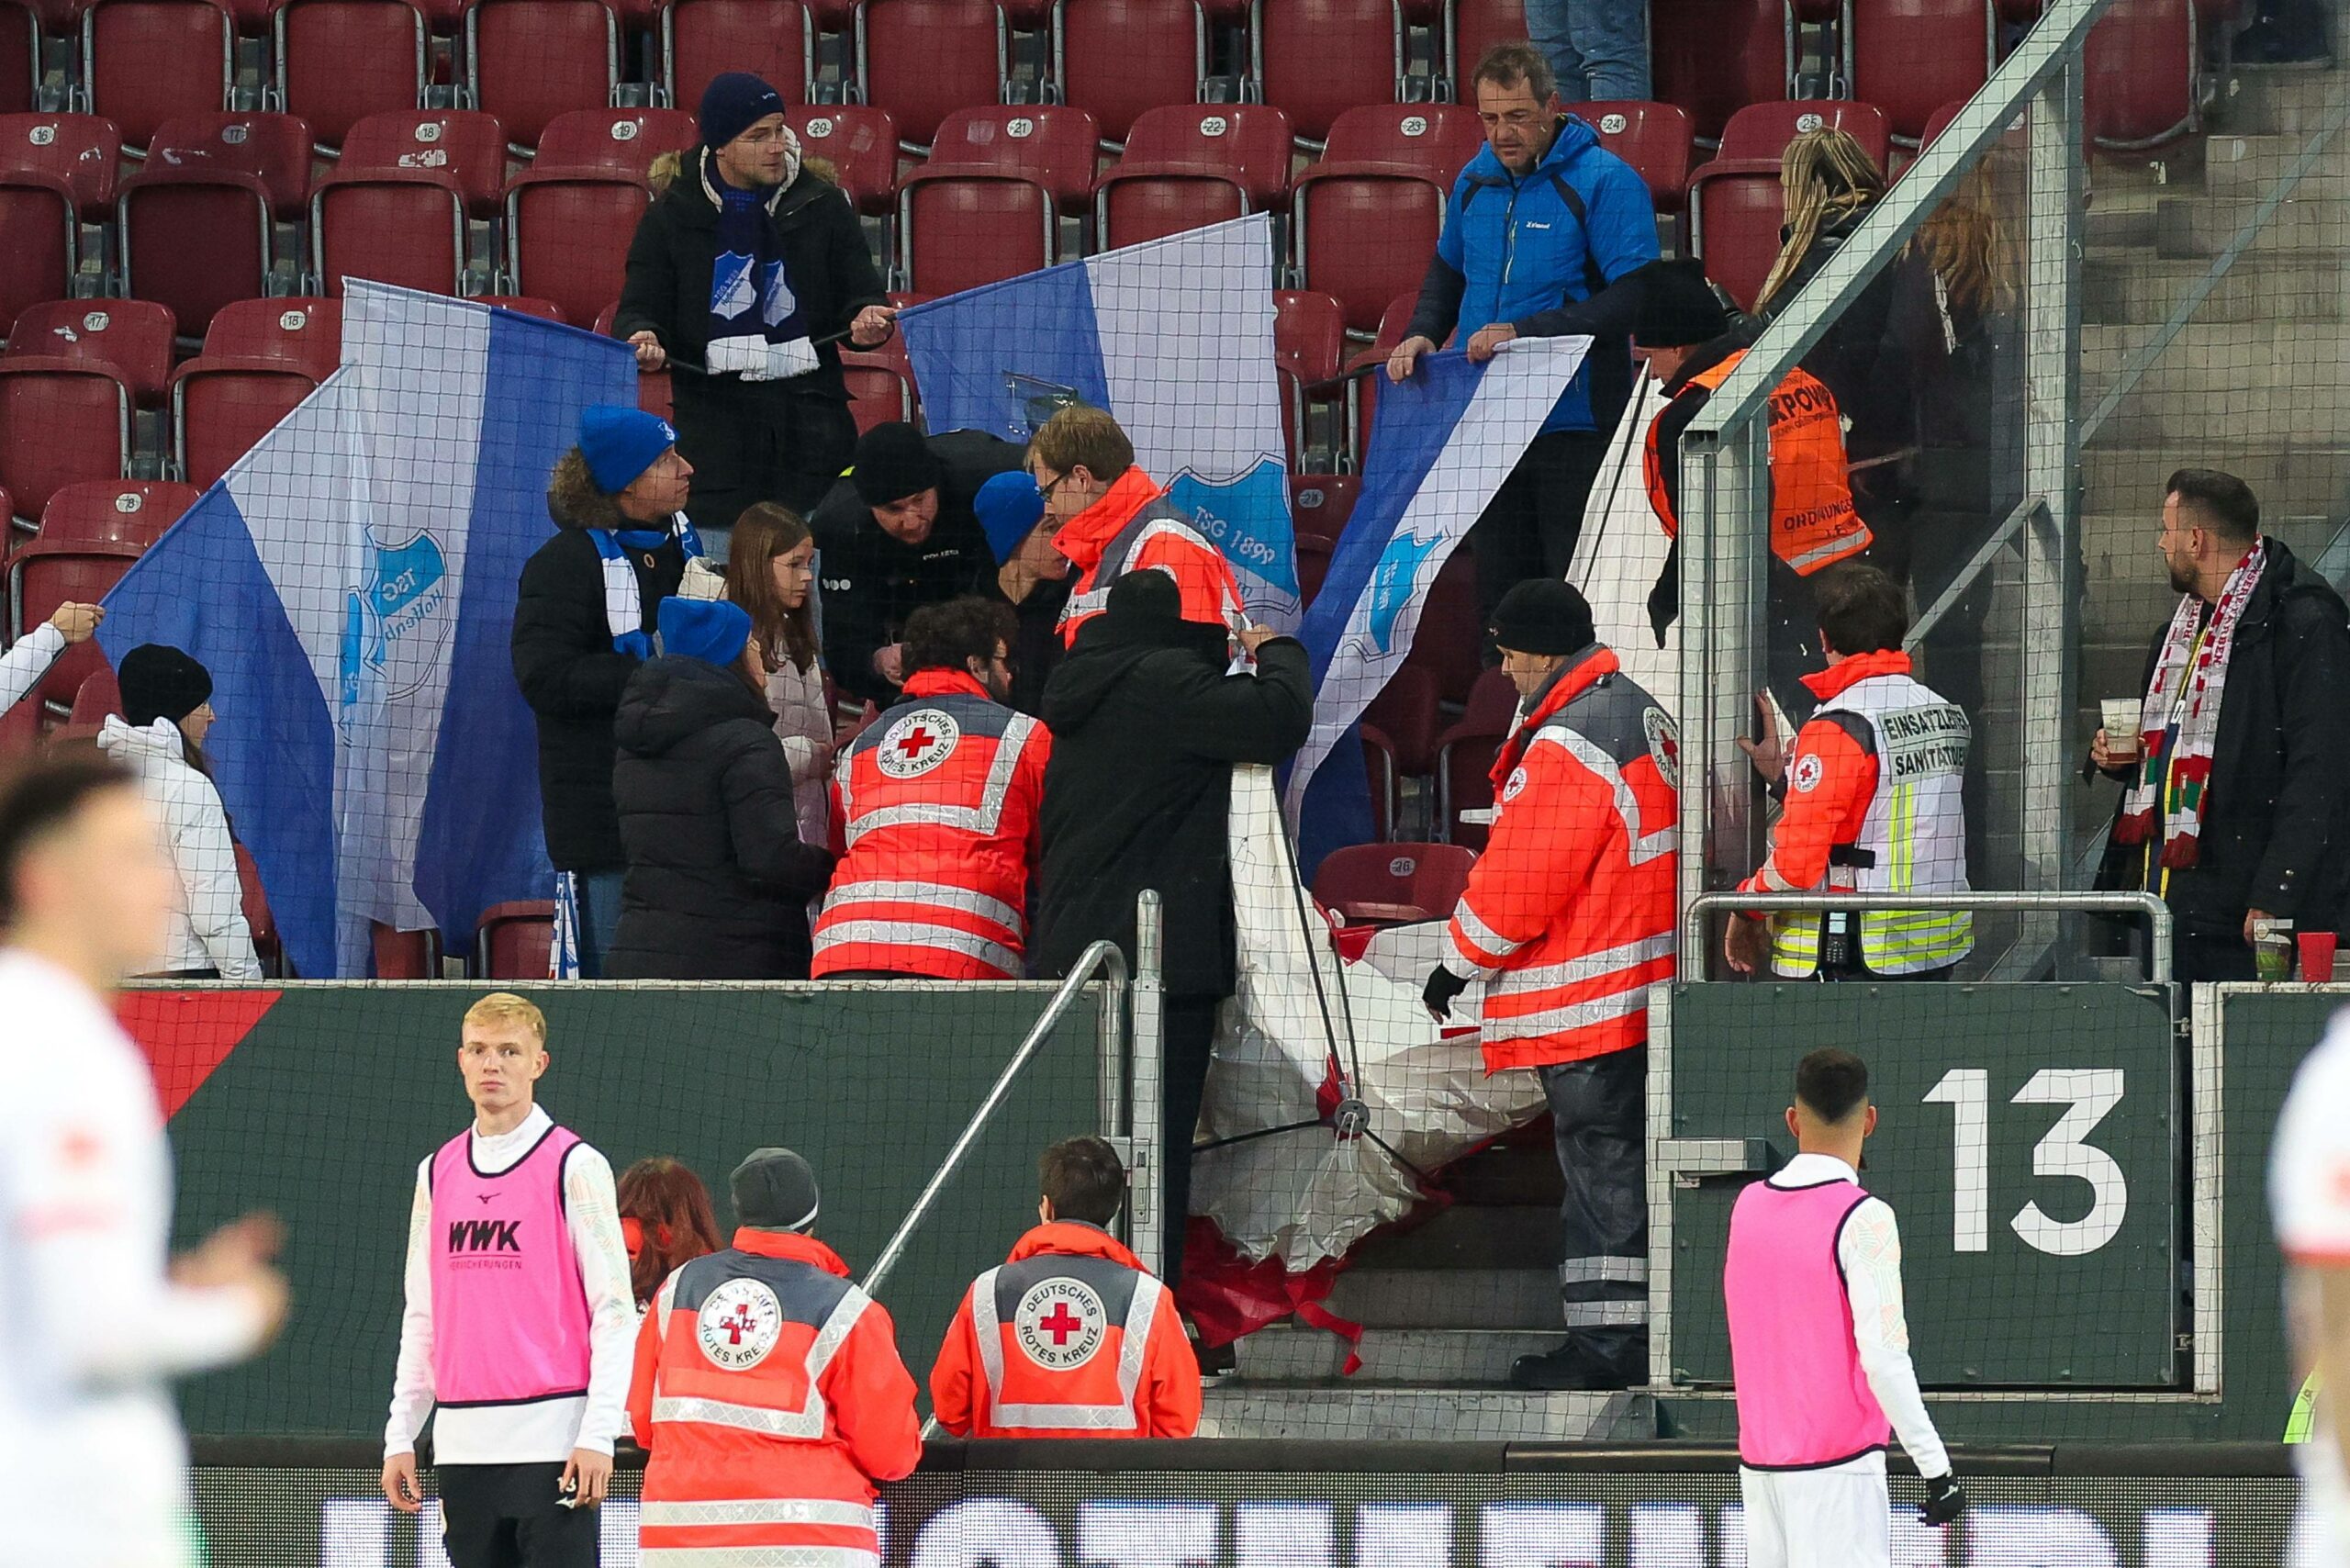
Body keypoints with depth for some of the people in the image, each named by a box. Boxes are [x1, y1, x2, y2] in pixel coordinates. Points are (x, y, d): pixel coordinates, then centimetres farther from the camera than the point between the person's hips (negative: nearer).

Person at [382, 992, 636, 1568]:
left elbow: (614, 1311, -5)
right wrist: (400, 1435, 12)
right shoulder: (437, 1172, 14)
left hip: (552, 1439, -5)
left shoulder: (575, 1165, -2)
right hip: (462, 1444, 5)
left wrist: (597, 1434, -13)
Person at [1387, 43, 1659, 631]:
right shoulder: (1475, 182, 11)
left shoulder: (1605, 182, -10)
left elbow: (1635, 298, -18)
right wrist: (1421, 335, 8)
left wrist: (1526, 332, -23)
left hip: (1575, 427, -6)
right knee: (1499, 588, 9)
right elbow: (1449, 270, 29)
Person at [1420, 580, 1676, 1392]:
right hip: (1640, 986, 10)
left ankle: (1607, 1340, -3)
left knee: (1603, 1165, -6)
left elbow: (1519, 883, -18)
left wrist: (1459, 961, -4)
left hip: (1586, 1002, -10)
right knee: (1620, 1164, 14)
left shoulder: (1568, 746, -20)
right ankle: (1619, 1341, 18)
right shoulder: (1641, 715, 13)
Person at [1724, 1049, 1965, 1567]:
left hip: (1758, 1465, 6)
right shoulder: (1863, 1219, -12)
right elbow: (1883, 1358, -18)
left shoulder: (1748, 1207, 6)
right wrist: (1937, 1469, -14)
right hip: (1837, 1466, -6)